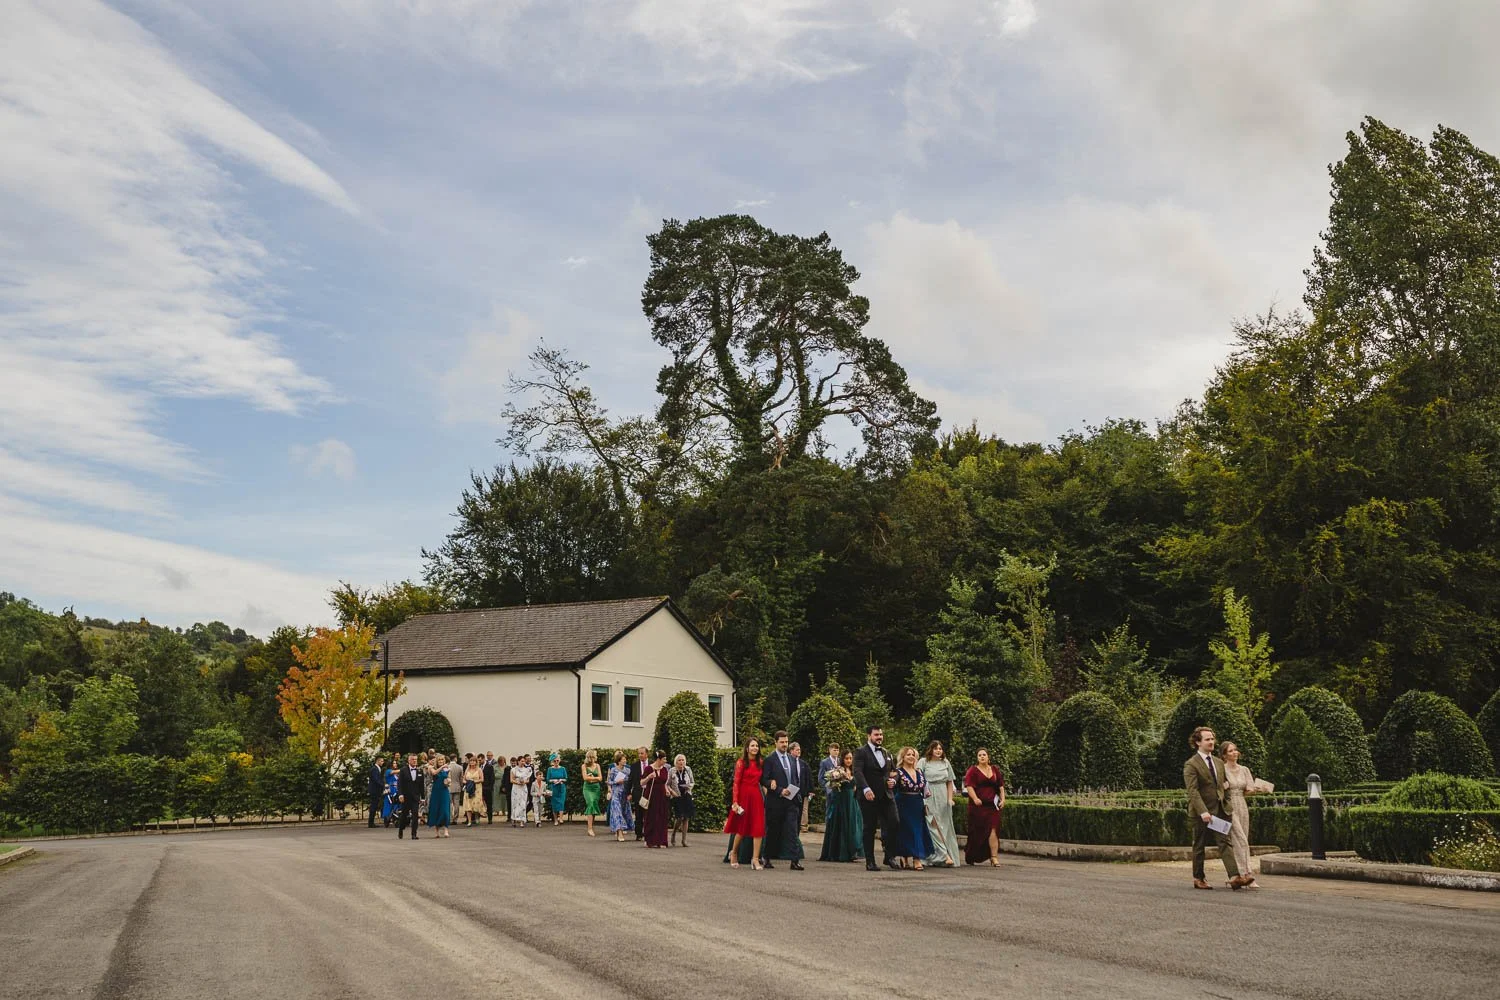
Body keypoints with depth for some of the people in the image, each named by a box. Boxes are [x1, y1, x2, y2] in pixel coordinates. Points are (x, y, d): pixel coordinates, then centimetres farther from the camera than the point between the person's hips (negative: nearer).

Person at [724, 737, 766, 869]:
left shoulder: (760, 763, 10)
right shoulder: (741, 763, -5)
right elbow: (736, 783, -8)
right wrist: (735, 802, -14)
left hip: (756, 797, 4)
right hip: (743, 795, -4)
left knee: (758, 827, -5)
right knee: (742, 827, 6)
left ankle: (755, 859, -3)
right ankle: (733, 853, 29)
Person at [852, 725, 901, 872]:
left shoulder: (887, 753, 19)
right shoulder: (861, 752, -2)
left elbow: (894, 770, 26)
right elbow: (857, 772, -14)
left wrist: (893, 780, 3)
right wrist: (866, 789, -27)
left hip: (886, 795, 5)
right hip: (869, 797, -5)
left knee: (893, 824, -6)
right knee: (869, 829, 0)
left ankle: (890, 857, 7)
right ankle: (870, 862, 7)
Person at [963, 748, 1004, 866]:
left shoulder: (995, 770, 14)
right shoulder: (972, 771, 1)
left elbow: (1001, 786, 18)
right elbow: (969, 786, -10)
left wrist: (1002, 799, 5)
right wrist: (975, 798, -24)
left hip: (992, 805, 2)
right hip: (978, 805, -2)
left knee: (993, 830, -9)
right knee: (977, 832, 5)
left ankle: (994, 857, -13)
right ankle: (970, 856, 23)